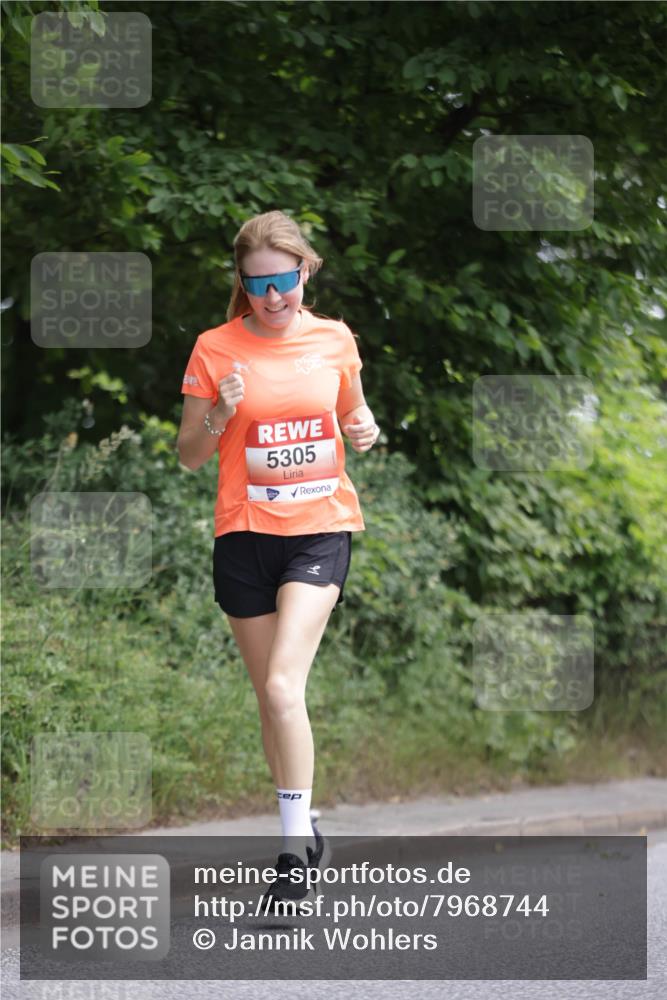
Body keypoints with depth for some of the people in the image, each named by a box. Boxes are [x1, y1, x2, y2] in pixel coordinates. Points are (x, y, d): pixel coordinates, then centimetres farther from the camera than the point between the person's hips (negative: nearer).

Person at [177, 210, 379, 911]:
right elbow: (189, 457, 3)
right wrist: (220, 417, -17)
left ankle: (295, 851, -15)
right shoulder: (216, 349, -2)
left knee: (283, 686, -18)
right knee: (270, 697, 8)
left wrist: (364, 431, -2)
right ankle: (303, 829, 24)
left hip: (321, 527, -1)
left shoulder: (334, 340, 3)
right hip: (245, 534, 1)